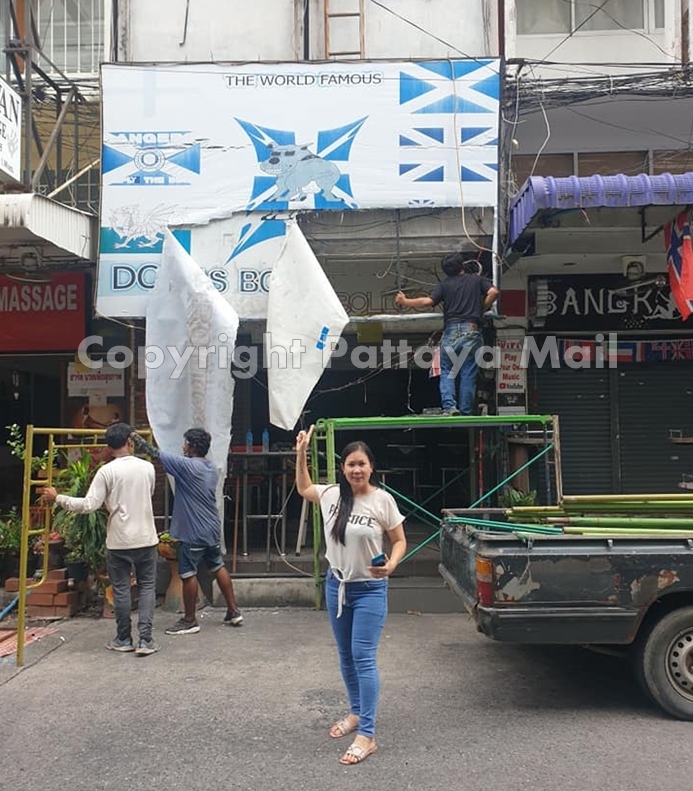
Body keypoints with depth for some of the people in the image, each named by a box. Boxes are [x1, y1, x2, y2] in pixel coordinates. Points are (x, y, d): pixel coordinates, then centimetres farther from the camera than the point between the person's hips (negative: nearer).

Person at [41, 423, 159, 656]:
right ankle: (145, 640, 2)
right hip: (146, 538, 2)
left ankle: (123, 639, 20)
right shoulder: (148, 467, 0)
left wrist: (57, 498, -4)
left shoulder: (107, 471, -10)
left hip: (119, 541, -2)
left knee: (121, 589, 10)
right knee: (147, 586, 8)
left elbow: (89, 505, -14)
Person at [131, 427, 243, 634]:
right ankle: (233, 611, 22)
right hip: (212, 529, 8)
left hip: (194, 532, -8)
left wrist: (135, 437, -3)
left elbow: (156, 454, -13)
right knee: (218, 567, 16)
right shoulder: (211, 468, 8)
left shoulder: (187, 466, -17)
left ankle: (190, 621, 12)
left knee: (188, 574, 2)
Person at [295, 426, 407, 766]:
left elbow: (399, 540, -5)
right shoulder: (331, 495, -3)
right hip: (336, 585, 5)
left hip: (370, 590, -5)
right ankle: (356, 713, 37)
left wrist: (391, 565, -24)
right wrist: (302, 453, 11)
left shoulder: (382, 500, -14)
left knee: (363, 658, -8)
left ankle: (367, 735, -1)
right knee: (346, 657, 17)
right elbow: (303, 488, 18)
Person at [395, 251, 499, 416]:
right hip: (471, 330, 0)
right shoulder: (477, 279, 13)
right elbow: (493, 292, -4)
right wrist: (482, 308, 11)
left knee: (447, 372, 6)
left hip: (451, 331, 0)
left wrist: (404, 301, 9)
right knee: (468, 374, 3)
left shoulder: (445, 285, 10)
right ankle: (465, 412, 3)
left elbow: (428, 301, -2)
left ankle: (449, 406, -13)